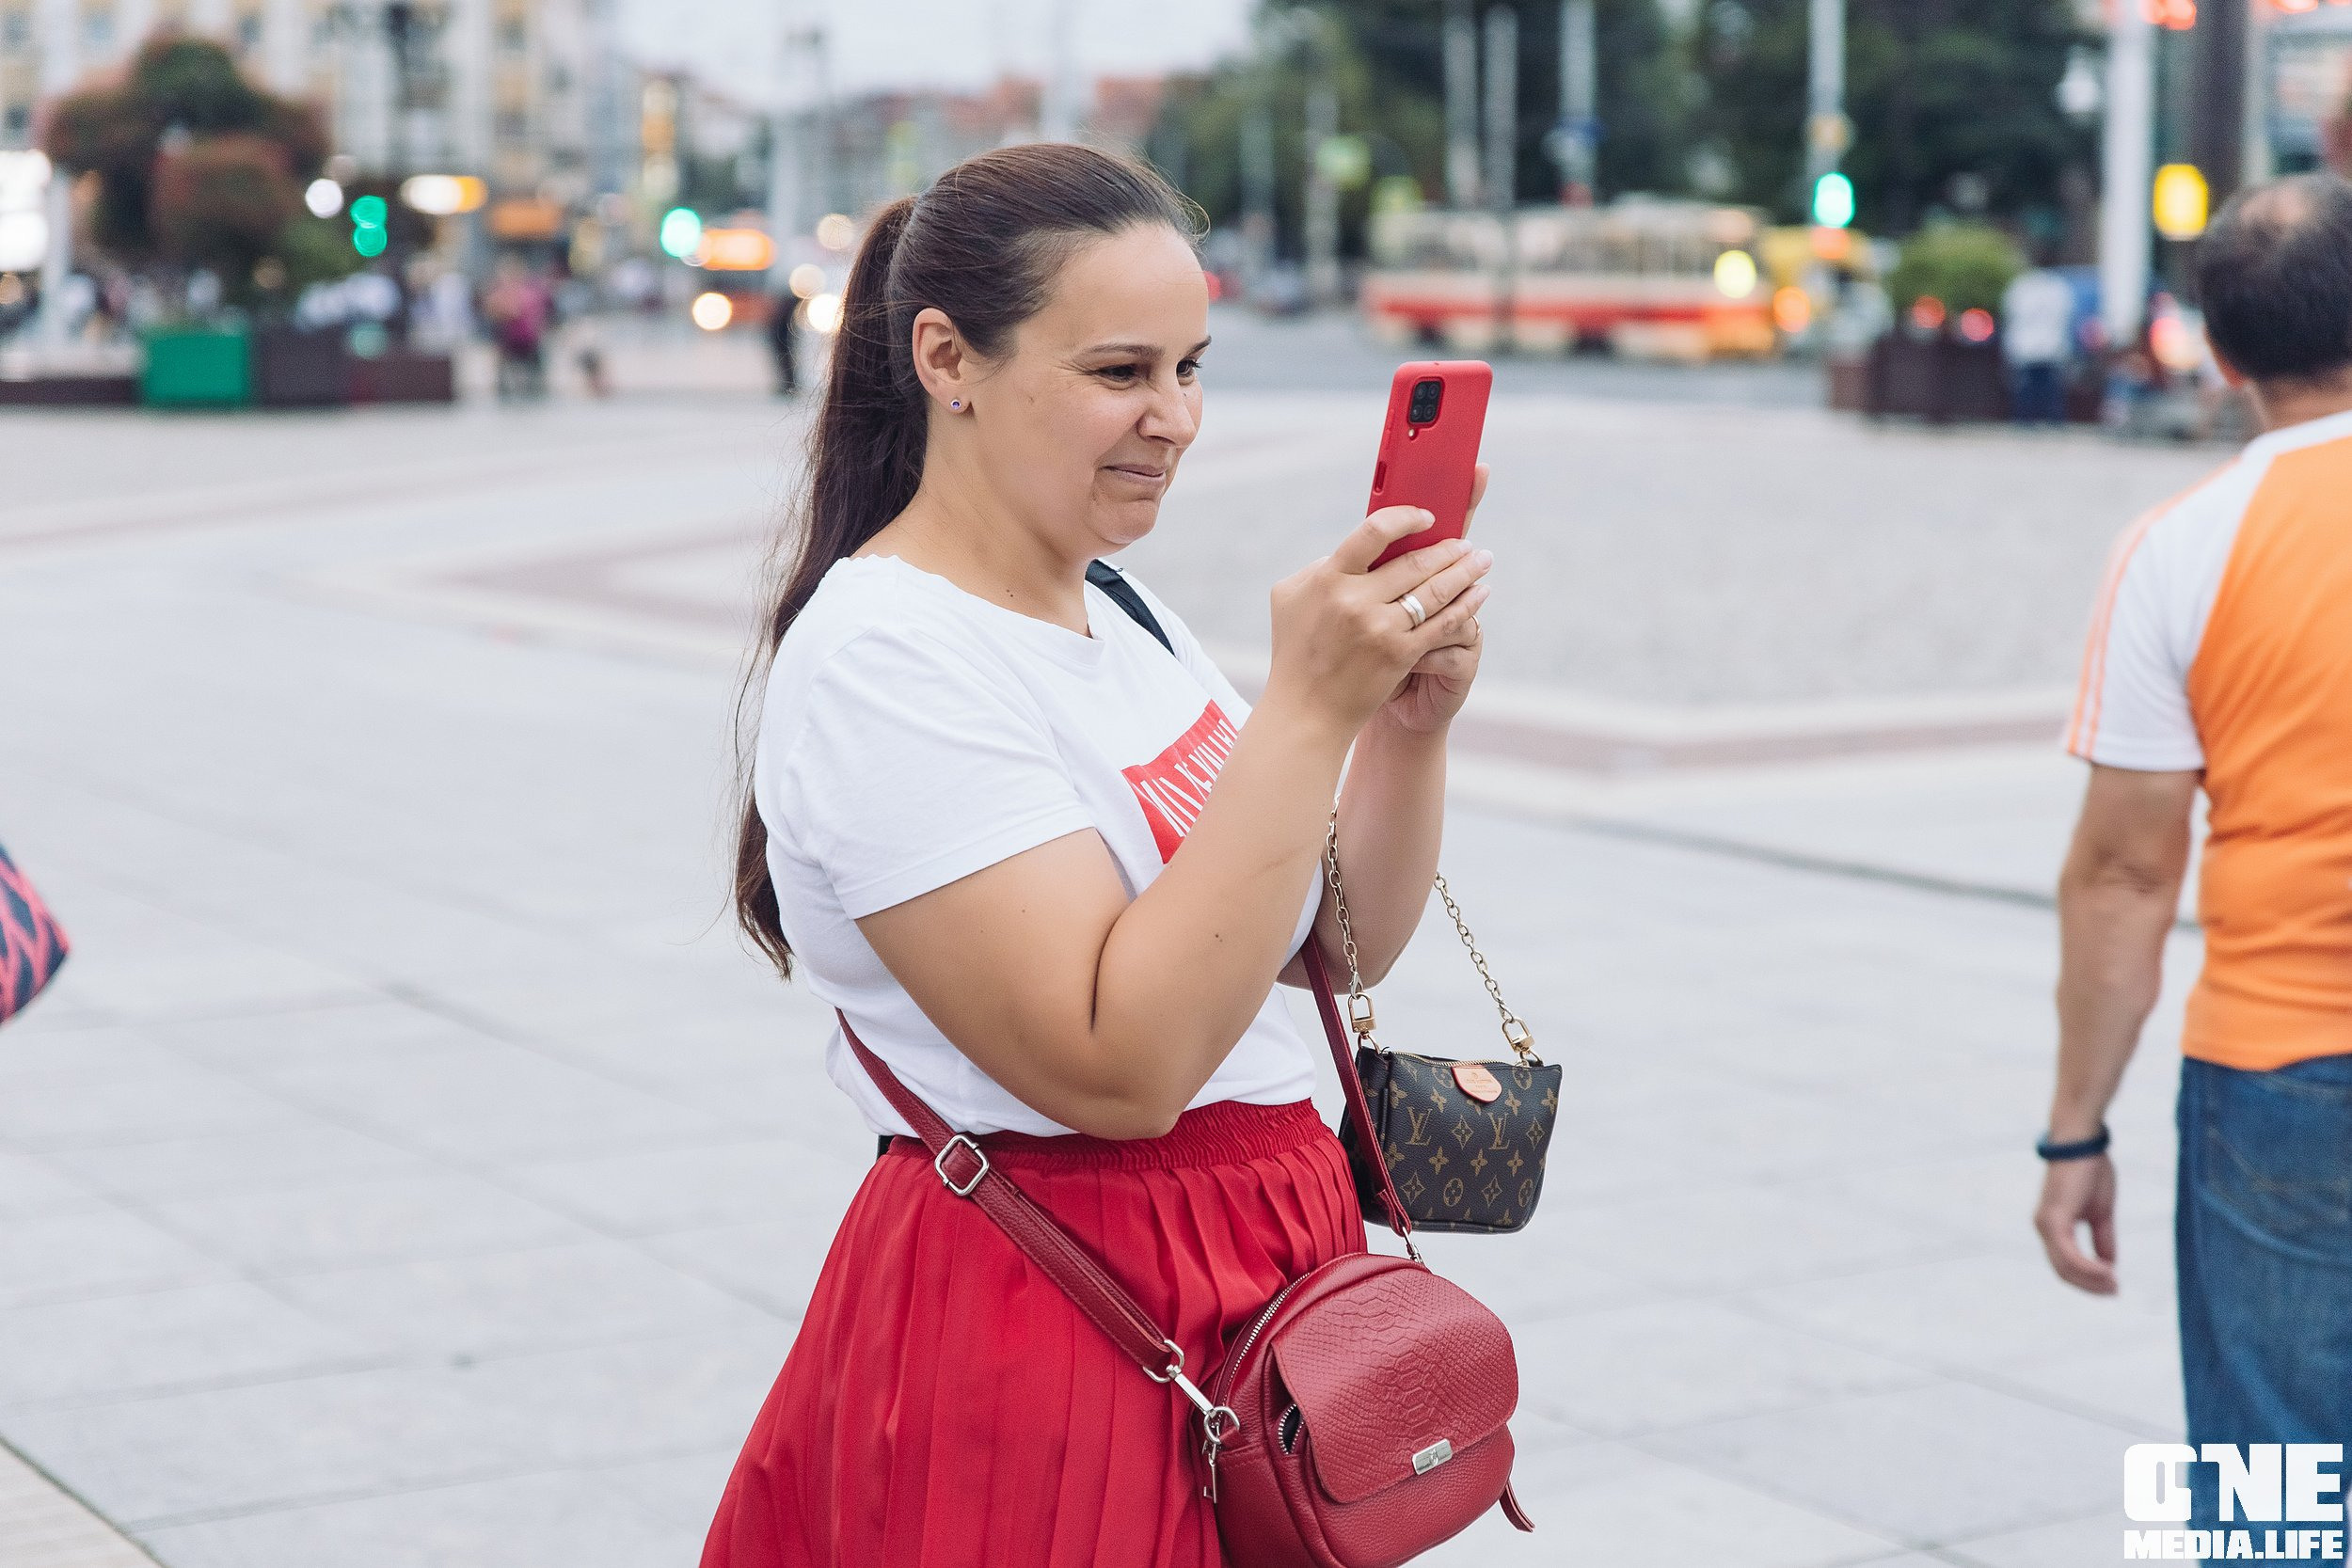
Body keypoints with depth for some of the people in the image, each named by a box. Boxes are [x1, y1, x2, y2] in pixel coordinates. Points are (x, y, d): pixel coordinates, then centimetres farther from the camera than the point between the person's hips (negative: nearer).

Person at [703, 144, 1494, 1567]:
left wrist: (1411, 723, -8)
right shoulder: (882, 660, -18)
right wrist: (1308, 706, -27)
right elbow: (1119, 1064, -26)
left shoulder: (1120, 617, 8)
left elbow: (1345, 941, 10)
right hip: (1051, 1348, -8)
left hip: (1259, 1299, 8)